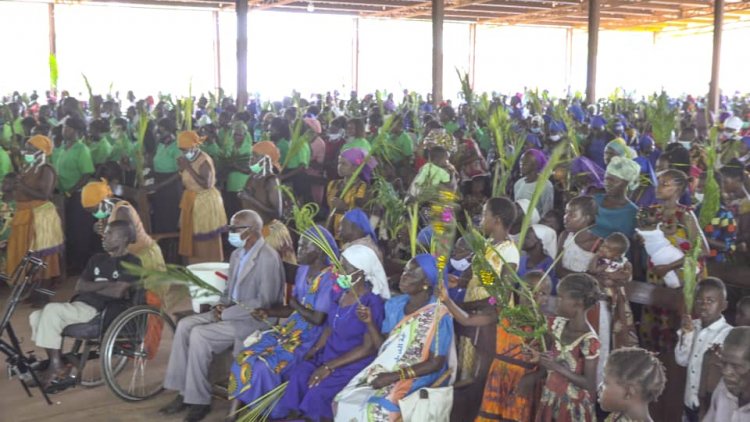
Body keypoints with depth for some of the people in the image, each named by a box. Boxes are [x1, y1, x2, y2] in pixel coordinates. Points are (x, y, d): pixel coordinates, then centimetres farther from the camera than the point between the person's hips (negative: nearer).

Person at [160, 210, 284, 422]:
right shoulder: (237, 254, 11)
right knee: (184, 325, -8)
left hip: (254, 319, -9)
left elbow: (264, 302, -23)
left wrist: (226, 313, -19)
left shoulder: (268, 258, -18)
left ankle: (199, 400, -9)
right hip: (231, 311, 9)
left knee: (199, 335, -23)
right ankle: (184, 392, -4)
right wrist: (222, 305, -3)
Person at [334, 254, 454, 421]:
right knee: (344, 401, -10)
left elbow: (436, 363, -14)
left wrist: (395, 376, -19)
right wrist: (369, 322, -6)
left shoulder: (439, 315, -14)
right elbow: (383, 346, 11)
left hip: (418, 377, -7)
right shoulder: (395, 304, 6)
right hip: (386, 368, 7)